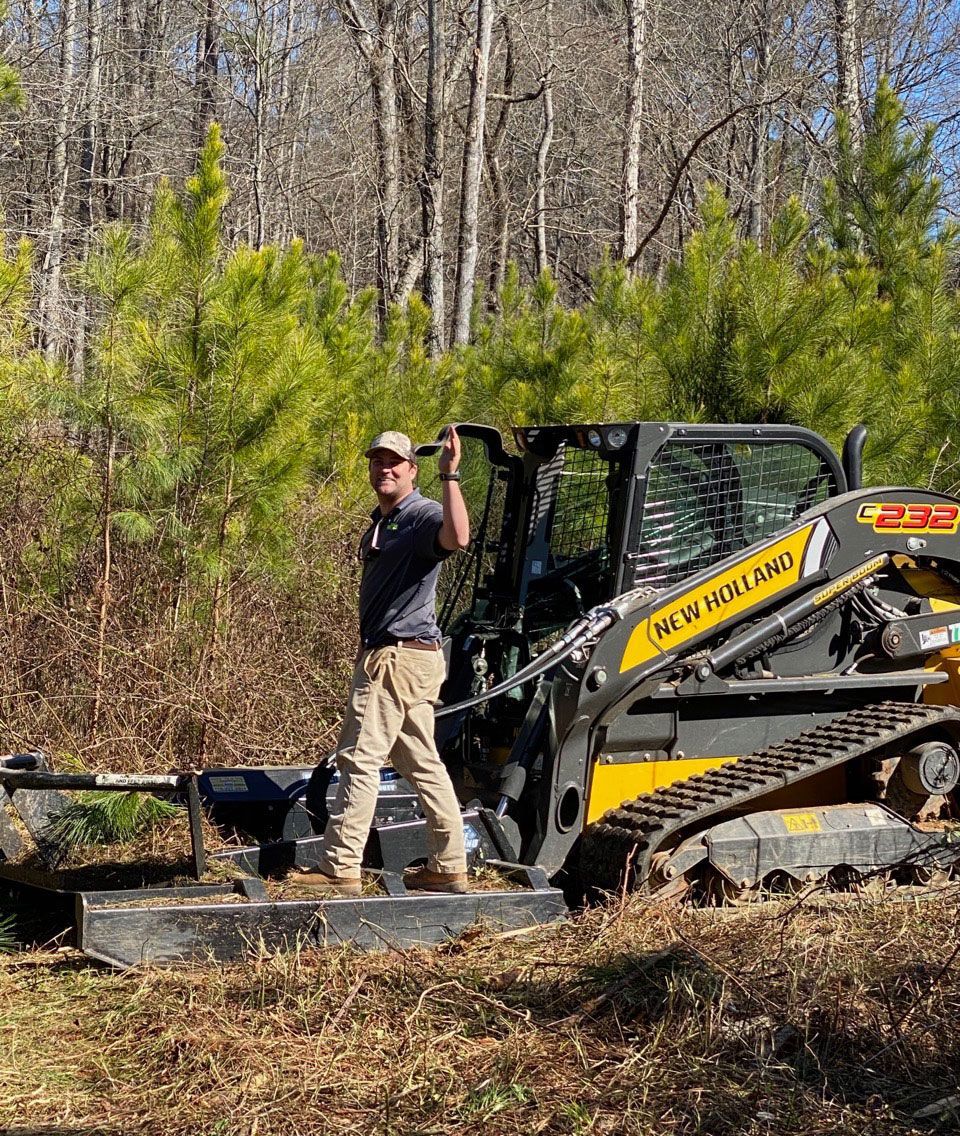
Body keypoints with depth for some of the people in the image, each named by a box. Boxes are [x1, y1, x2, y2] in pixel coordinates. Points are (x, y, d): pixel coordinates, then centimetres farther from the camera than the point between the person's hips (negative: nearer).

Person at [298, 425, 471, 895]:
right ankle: (448, 868, 15)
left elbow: (457, 536, -35)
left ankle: (339, 869, -5)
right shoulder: (379, 522, 20)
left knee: (360, 757, -9)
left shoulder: (421, 515, -11)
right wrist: (366, 657, 23)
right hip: (387, 655, 10)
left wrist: (450, 474, -35)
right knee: (422, 763, 11)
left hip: (399, 657, -10)